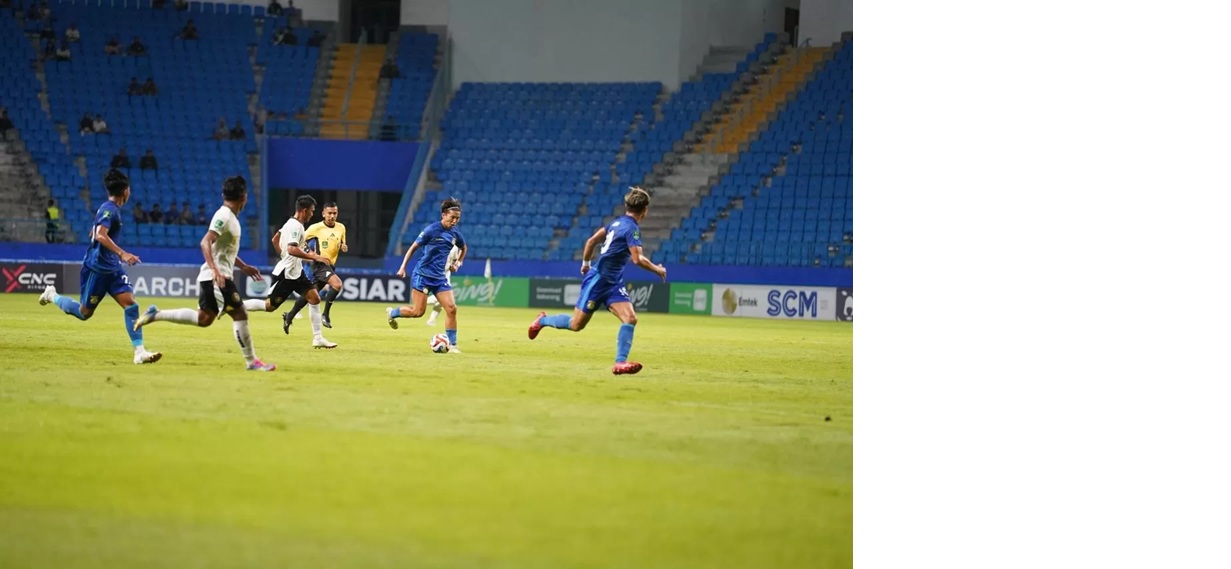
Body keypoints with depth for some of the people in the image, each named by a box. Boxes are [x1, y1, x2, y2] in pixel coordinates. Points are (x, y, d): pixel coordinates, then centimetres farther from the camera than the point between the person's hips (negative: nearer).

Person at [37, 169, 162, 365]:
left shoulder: (110, 208, 13)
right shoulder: (109, 209, -15)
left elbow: (94, 233, 26)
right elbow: (100, 235, -29)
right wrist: (122, 253, -37)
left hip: (112, 268, 9)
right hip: (97, 268, -9)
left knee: (130, 304, -8)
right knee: (84, 313, 4)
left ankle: (139, 351, -13)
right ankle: (52, 296, 29)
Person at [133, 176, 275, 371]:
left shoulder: (228, 216, 15)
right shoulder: (224, 216, -15)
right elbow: (205, 242, -26)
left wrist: (244, 267, 28)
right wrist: (215, 270, -35)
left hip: (217, 276, 10)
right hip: (217, 277, -10)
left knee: (203, 319, 15)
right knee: (240, 314, -8)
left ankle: (155, 314, 16)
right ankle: (251, 362, -5)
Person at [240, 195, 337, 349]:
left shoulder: (292, 223, 10)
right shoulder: (295, 226, -20)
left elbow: (275, 240, 21)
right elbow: (292, 249, -32)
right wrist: (314, 257, -29)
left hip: (295, 272, 10)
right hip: (286, 274, -10)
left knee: (314, 298, 3)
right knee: (270, 306, -3)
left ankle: (318, 338, 4)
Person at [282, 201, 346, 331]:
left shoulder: (341, 228, 7)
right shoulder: (316, 228, -10)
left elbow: (342, 244, 22)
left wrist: (343, 247, -2)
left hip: (331, 265, 7)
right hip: (319, 263, -7)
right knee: (337, 284, -28)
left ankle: (289, 317, 29)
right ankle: (325, 315, -18)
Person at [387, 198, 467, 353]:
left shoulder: (455, 234, 4)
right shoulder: (431, 230, -13)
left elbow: (463, 248, 27)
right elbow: (413, 247, -6)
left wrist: (458, 262, 13)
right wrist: (403, 267, -10)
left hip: (439, 277, 5)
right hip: (423, 275, -5)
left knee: (451, 308, -9)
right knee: (418, 312, -6)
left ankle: (452, 344, -1)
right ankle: (392, 313, 23)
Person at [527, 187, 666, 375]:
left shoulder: (618, 222, 6)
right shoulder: (632, 228, -20)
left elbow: (592, 240, 12)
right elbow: (637, 259, -28)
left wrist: (585, 263, 23)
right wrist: (657, 269, -13)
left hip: (613, 283, 9)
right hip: (598, 280, -9)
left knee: (630, 318, -9)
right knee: (576, 324, 5)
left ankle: (620, 362, -13)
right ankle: (543, 320, 29)